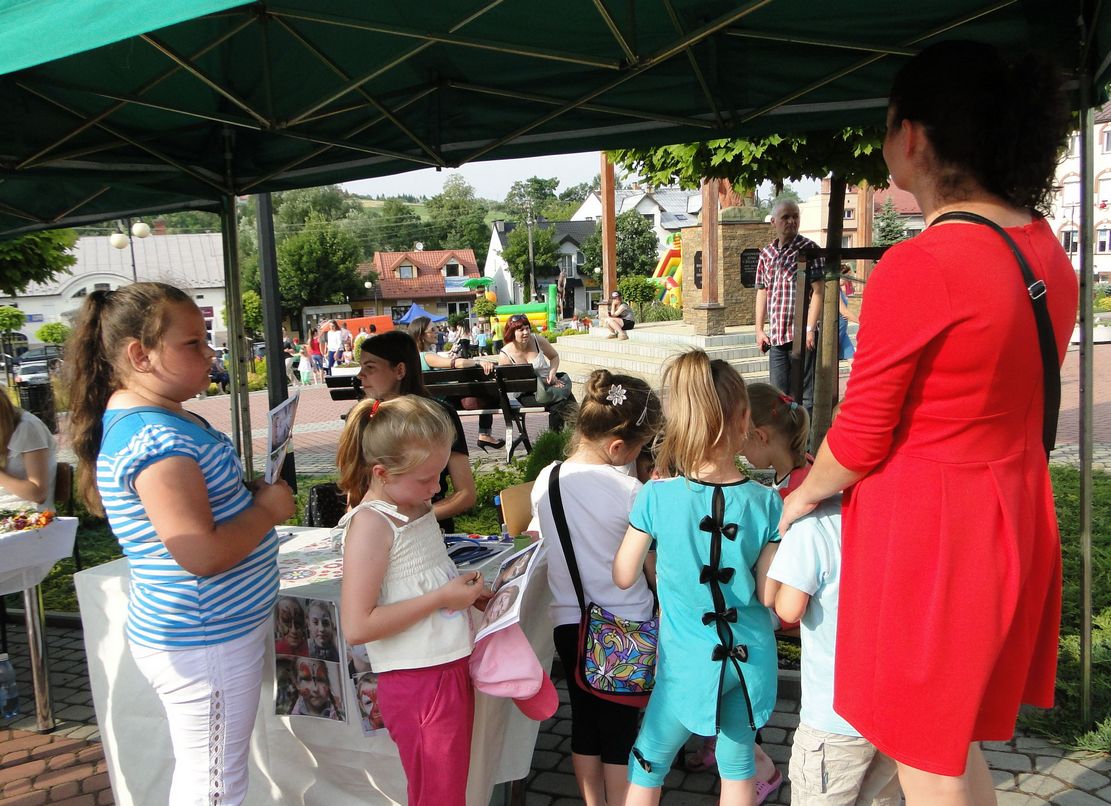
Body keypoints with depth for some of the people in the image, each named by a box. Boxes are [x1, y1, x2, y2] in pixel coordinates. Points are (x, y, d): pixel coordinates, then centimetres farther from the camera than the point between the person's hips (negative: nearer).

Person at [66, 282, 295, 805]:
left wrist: (251, 491, 4)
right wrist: (270, 508, -16)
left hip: (212, 630, 10)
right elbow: (203, 554, -31)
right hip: (205, 643, -10)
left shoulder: (159, 418, 7)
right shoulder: (153, 439, -25)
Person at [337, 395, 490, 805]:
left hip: (452, 668, 8)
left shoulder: (418, 508, 6)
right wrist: (443, 597, -20)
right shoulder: (372, 524, -18)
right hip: (418, 681, -8)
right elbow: (357, 626, -23)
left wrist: (467, 588, 2)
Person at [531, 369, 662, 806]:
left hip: (569, 622, 5)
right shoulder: (629, 491, -20)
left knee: (585, 721, 19)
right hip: (625, 628, -4)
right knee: (621, 729, 11)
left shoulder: (545, 480, -4)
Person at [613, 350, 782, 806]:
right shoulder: (766, 502, -11)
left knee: (647, 764, 17)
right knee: (737, 766, 21)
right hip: (750, 659, 3)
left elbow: (623, 577, -5)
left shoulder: (657, 497, -17)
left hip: (689, 663, -2)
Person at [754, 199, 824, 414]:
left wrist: (809, 329, -15)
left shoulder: (808, 248, -2)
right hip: (776, 336, 6)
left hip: (802, 335, -6)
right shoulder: (766, 253, 14)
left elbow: (818, 291, -8)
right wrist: (759, 329, 12)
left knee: (804, 394, -3)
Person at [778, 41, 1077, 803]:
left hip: (924, 526, -8)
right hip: (1014, 514, 8)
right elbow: (1011, 396, 11)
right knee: (959, 743, 24)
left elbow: (861, 438, -15)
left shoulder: (918, 267, -22)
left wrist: (803, 496, 5)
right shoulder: (1048, 251, 4)